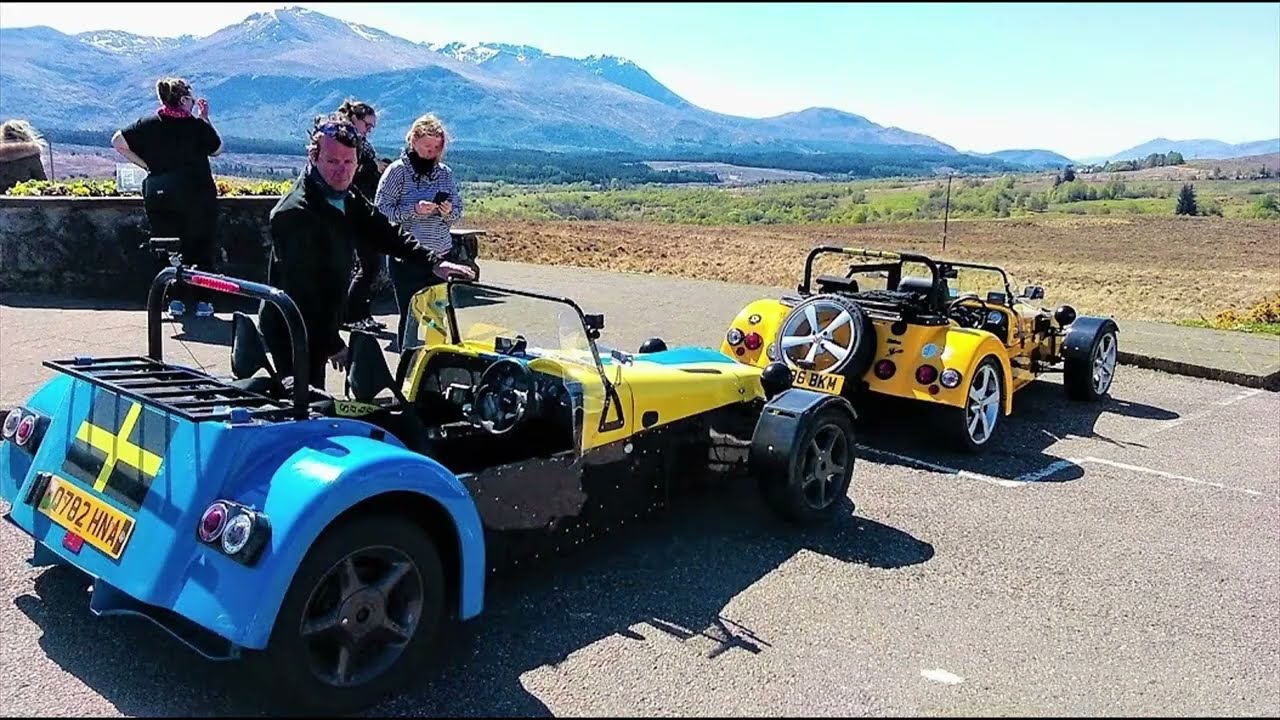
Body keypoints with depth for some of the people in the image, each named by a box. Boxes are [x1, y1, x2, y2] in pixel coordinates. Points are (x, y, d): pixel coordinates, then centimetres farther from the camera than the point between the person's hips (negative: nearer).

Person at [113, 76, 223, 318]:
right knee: (201, 248, 7)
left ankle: (175, 300, 9)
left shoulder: (149, 124, 2)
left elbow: (118, 141, 2)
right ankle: (203, 301, 7)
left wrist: (146, 164, 5)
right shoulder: (198, 125, -7)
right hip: (197, 195, -2)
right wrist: (205, 118, 12)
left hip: (159, 196, 3)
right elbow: (217, 150, 8)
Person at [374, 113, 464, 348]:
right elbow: (381, 210, -7)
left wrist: (449, 212, -9)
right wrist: (413, 211, -19)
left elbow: (458, 211, 13)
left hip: (442, 255, 3)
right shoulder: (398, 170, -3)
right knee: (410, 317, 2)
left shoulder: (445, 172, 8)